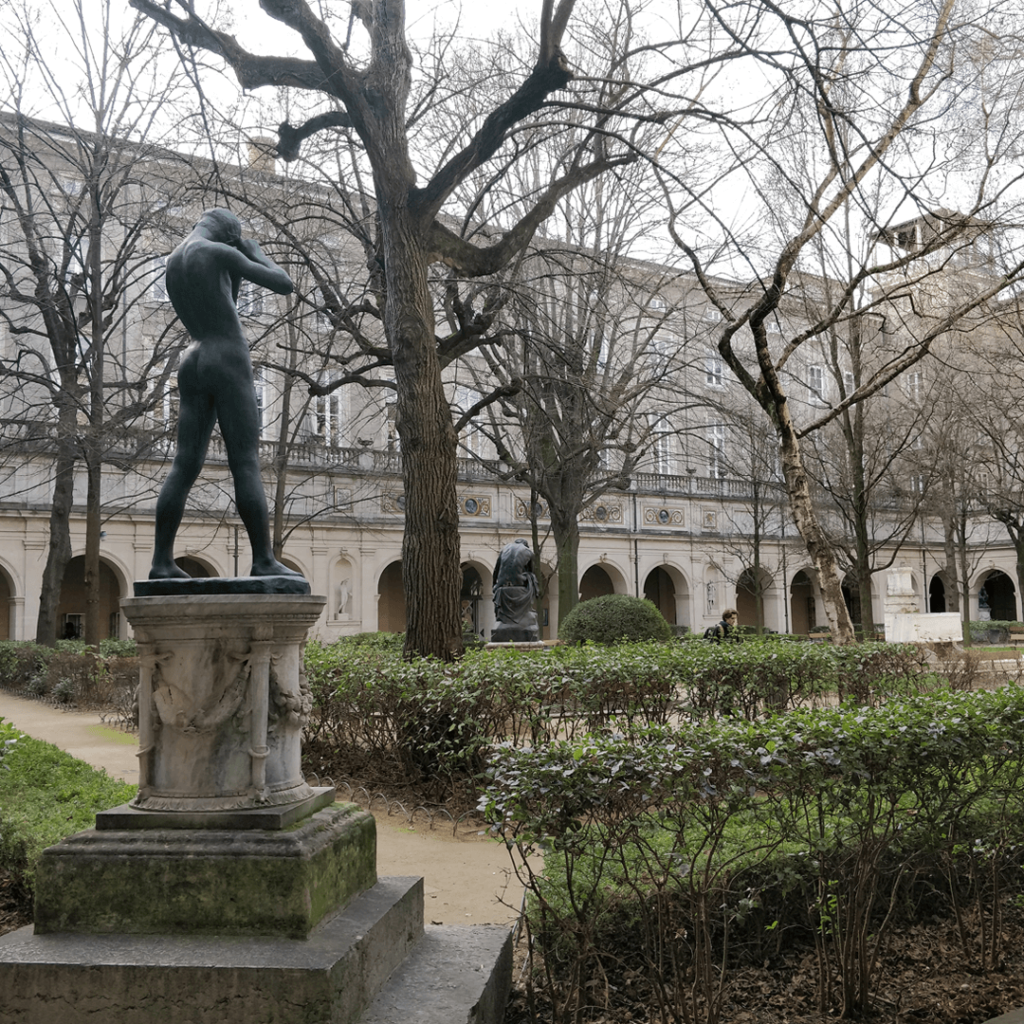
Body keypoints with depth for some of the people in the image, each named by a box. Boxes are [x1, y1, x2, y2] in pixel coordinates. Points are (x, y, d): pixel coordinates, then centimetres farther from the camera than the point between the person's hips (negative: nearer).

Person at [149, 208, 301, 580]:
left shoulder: (171, 263, 20)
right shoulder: (220, 254, -5)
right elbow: (285, 285, -3)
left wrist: (235, 272, 27)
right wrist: (256, 254, 15)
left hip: (192, 365, 7)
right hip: (229, 364, -7)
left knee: (185, 466, 4)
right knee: (247, 464, -10)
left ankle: (162, 561, 0)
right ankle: (264, 560, -13)